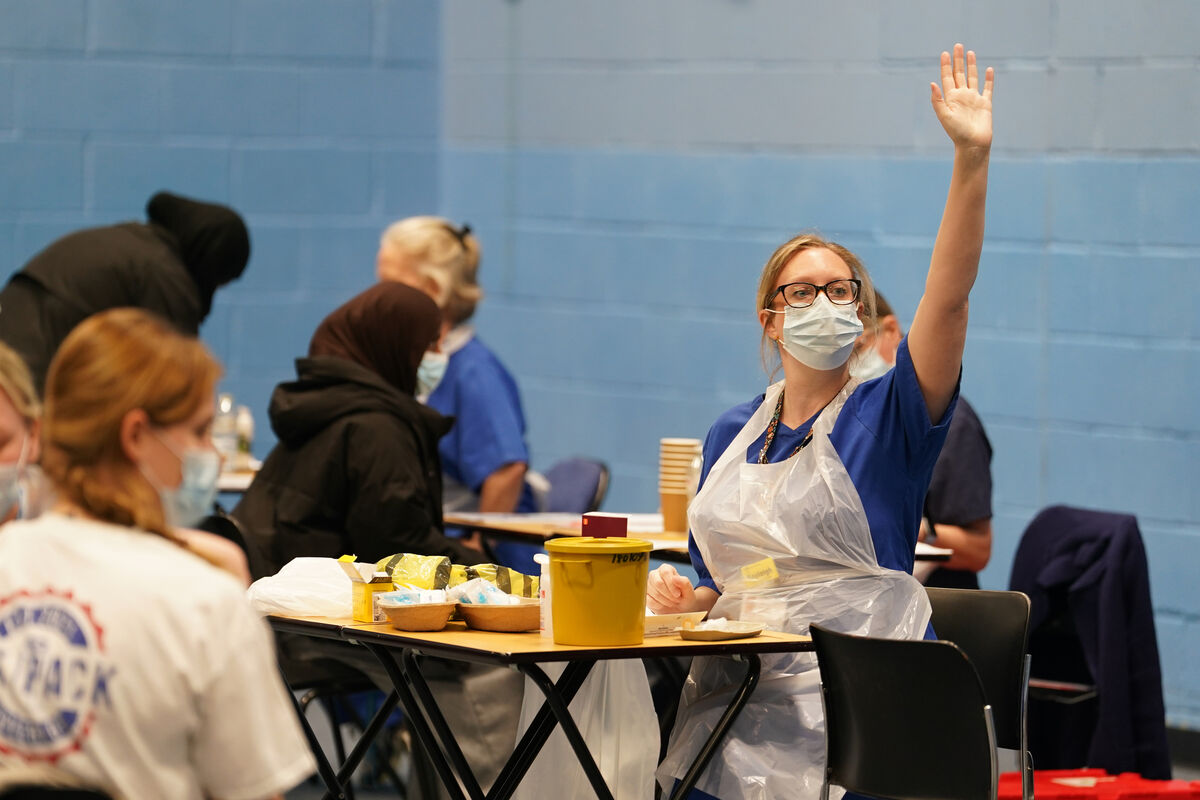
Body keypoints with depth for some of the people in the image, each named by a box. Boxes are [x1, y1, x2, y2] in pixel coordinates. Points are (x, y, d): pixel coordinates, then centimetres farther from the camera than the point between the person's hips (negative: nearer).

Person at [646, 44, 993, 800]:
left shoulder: (888, 419, 0)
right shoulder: (732, 434, 15)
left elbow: (948, 296, -16)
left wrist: (972, 159, -25)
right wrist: (682, 596, -1)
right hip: (733, 699, 4)